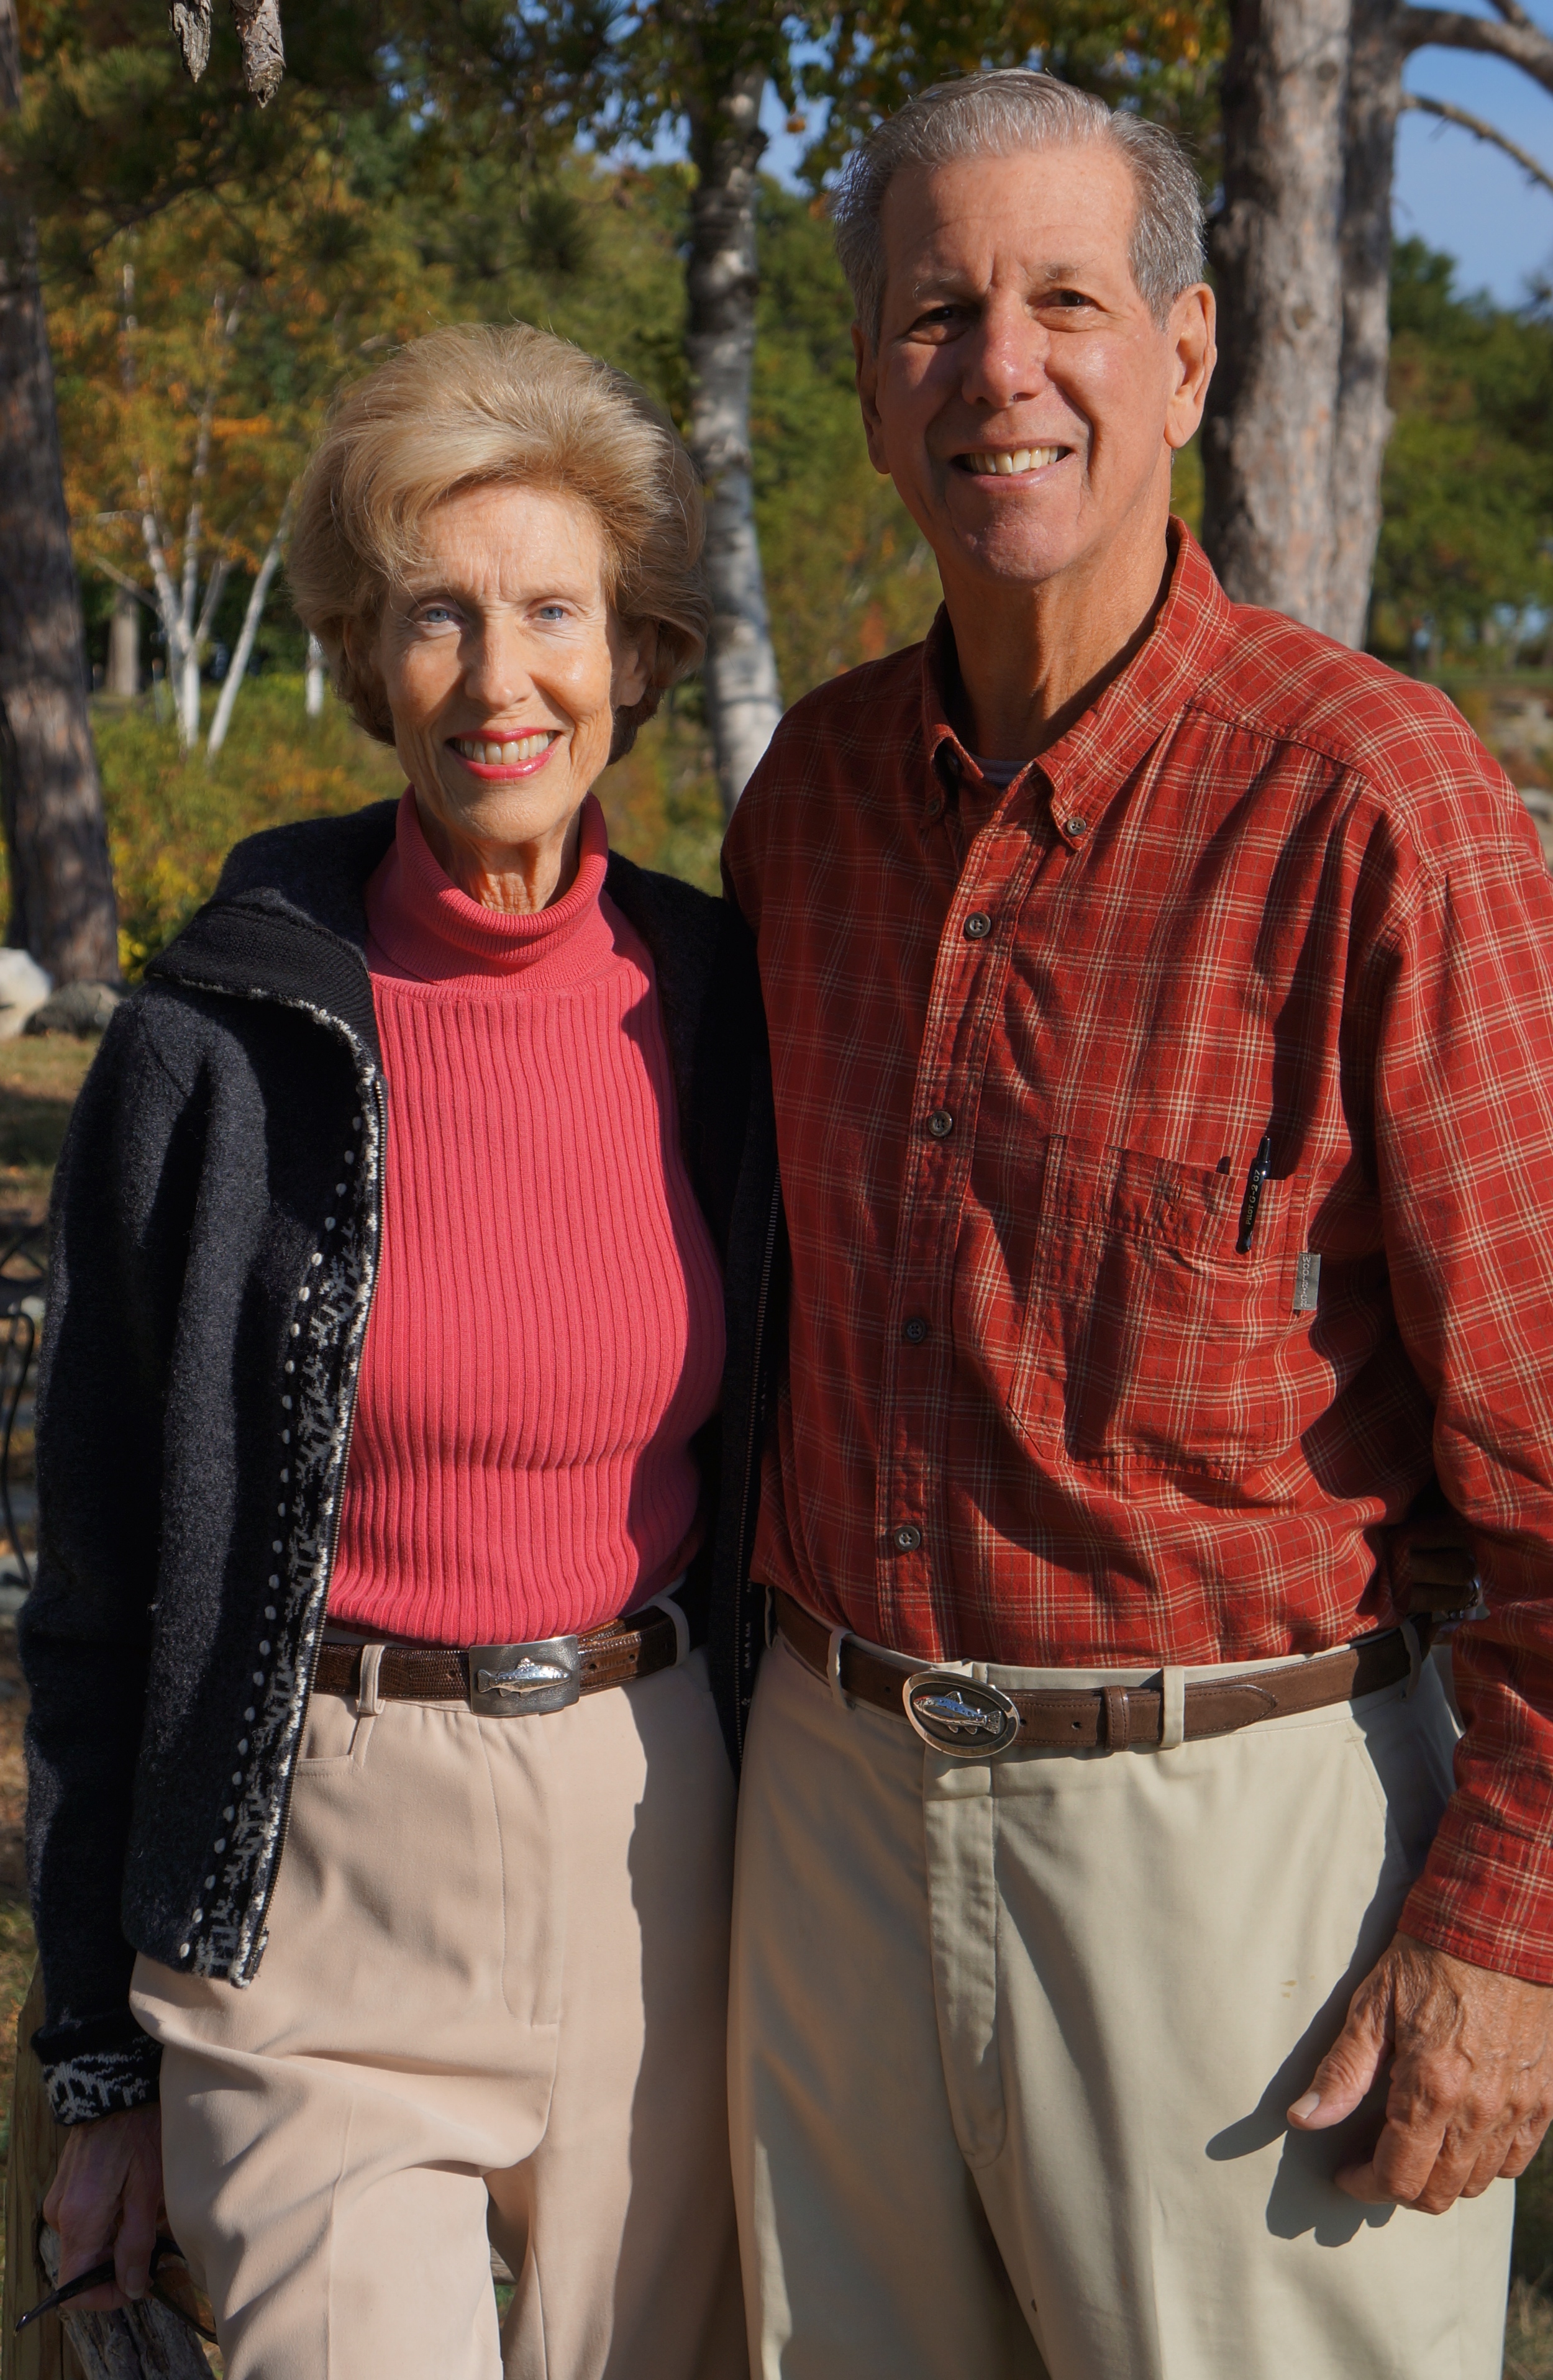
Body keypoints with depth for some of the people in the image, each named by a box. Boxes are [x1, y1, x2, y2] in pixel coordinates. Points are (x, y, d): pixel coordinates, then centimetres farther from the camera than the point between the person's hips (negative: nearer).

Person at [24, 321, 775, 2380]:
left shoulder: (718, 1009, 0)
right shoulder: (221, 1043, -9)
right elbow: (106, 1571, -3)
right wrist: (104, 2054, -1)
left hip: (653, 1844, 3)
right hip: (320, 1888, -3)